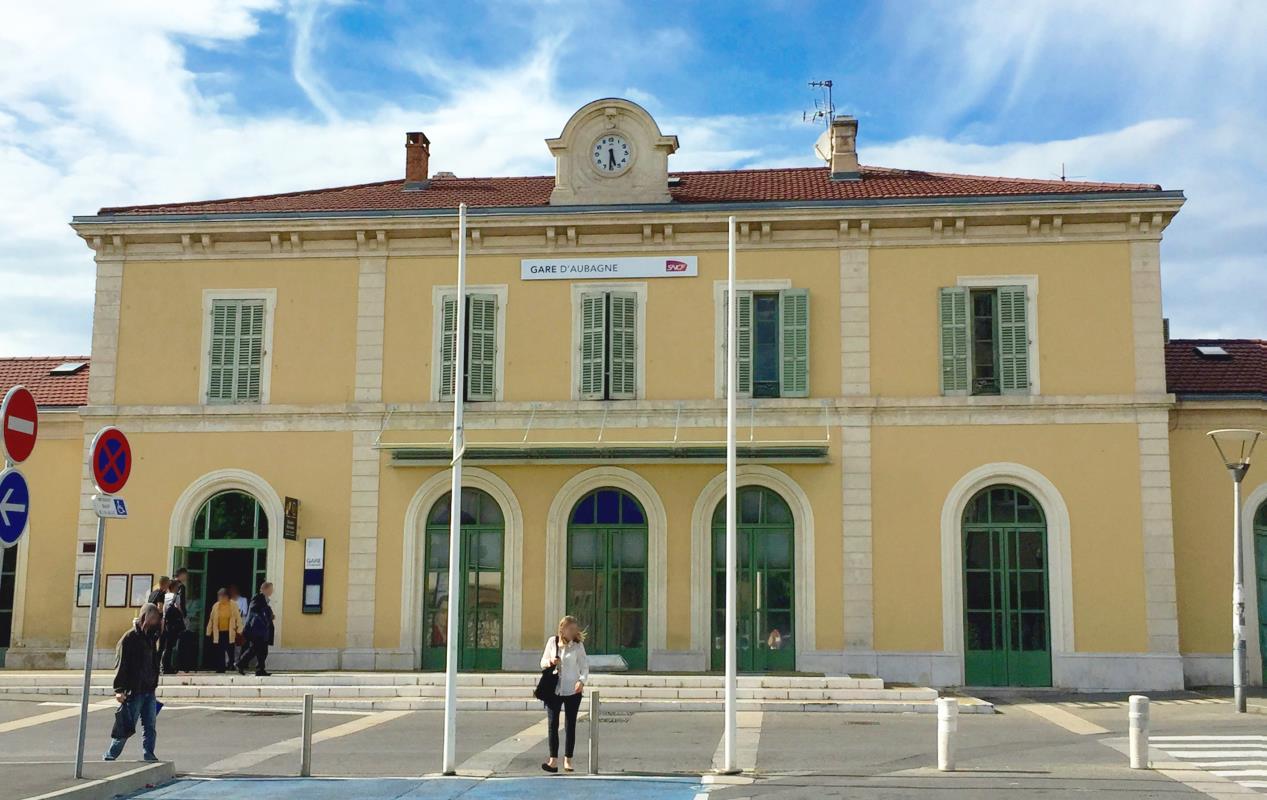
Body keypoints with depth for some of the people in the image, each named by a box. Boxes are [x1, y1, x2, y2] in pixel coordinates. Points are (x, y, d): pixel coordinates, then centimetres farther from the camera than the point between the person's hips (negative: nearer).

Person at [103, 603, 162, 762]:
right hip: (133, 691, -7)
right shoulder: (129, 638, -9)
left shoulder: (151, 637, 14)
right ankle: (109, 757, 9)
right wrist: (119, 689, -19)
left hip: (149, 691, 7)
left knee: (150, 727, 4)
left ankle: (149, 757, 6)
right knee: (126, 728, -2)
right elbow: (120, 665, -13)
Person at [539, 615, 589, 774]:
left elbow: (584, 666, -2)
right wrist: (549, 662, -13)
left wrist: (582, 680, -20)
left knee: (570, 726, 5)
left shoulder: (578, 645, -2)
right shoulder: (552, 641, 2)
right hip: (553, 690, 1)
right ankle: (553, 760, 1)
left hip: (572, 691, -1)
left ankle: (568, 760, 14)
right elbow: (543, 662, 9)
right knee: (552, 725, -2)